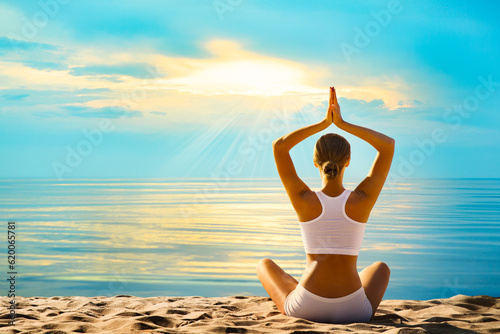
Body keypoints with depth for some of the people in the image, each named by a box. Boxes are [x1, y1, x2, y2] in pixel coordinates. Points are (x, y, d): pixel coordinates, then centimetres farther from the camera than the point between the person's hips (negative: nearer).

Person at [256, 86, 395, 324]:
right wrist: (342, 123, 1)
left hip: (305, 309, -1)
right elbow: (389, 145, 4)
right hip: (354, 312, 1)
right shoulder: (362, 200, -6)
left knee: (265, 264, 31)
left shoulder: (304, 200, -7)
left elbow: (278, 146, 4)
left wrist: (323, 123, 4)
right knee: (381, 268, 37)